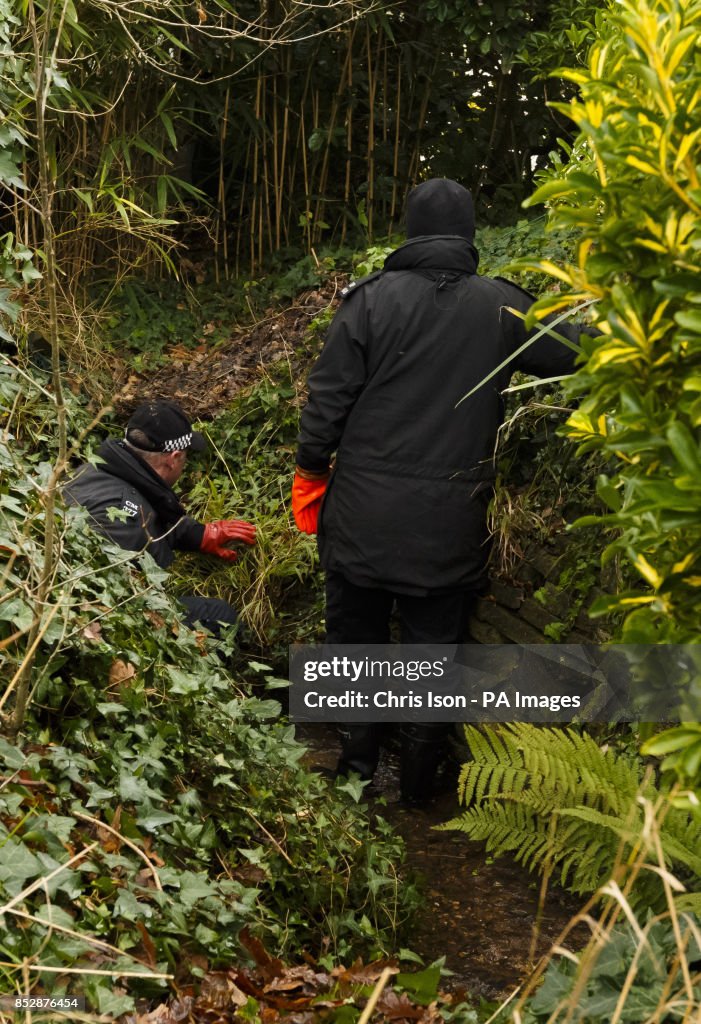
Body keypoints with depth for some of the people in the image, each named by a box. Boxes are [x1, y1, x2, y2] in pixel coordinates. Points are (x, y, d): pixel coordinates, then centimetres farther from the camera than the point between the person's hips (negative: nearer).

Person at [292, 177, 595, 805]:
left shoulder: (372, 298, -7)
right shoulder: (501, 307, -4)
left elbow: (329, 398, -7)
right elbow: (577, 352, 9)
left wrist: (311, 471, 6)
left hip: (363, 515, 0)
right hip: (451, 520, 1)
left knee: (356, 634, 16)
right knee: (436, 643, 13)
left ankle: (357, 760, 25)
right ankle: (419, 780, 22)